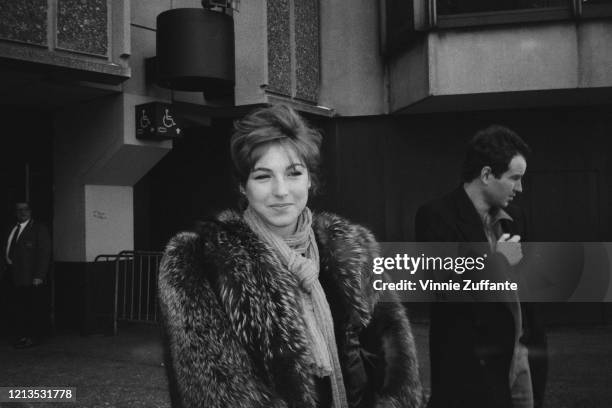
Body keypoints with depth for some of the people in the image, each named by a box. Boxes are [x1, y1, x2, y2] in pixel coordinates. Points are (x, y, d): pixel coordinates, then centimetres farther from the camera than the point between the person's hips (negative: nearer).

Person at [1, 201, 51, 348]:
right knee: (17, 308, 7)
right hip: (14, 278, 6)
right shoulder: (12, 230, 18)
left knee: (31, 308, -1)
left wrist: (39, 276, -15)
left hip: (30, 278, -6)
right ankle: (23, 336, 15)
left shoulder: (39, 229, -3)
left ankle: (33, 337, 8)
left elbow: (44, 254, -8)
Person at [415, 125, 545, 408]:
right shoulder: (437, 216, -14)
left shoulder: (513, 217, 7)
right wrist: (496, 261, -16)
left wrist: (529, 339, 11)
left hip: (515, 355, 6)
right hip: (468, 363, -6)